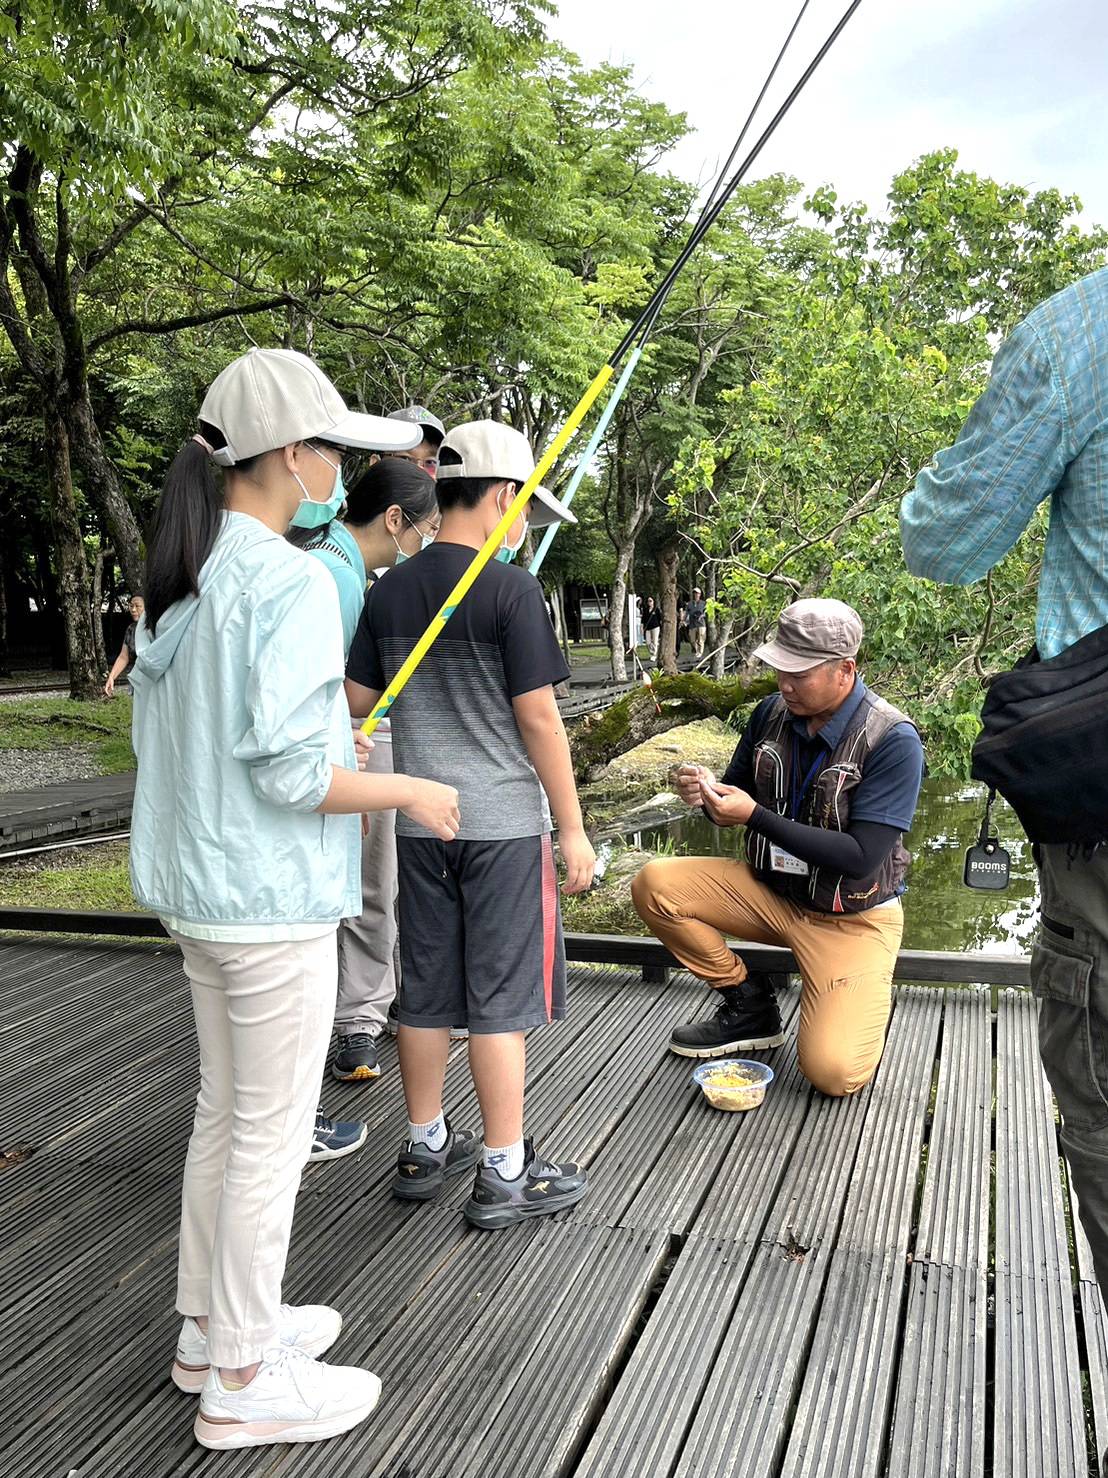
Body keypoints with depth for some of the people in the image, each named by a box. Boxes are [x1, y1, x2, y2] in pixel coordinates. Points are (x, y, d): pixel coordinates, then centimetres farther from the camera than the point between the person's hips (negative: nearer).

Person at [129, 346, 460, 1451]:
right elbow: (291, 772, -23)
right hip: (273, 899, -9)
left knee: (223, 1113, 21)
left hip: (197, 889, 9)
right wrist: (408, 792, -9)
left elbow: (160, 737, 12)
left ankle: (210, 1327, 37)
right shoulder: (290, 582, -19)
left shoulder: (178, 580, 7)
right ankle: (241, 1381, 23)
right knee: (269, 1136, 6)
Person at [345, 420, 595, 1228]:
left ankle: (426, 1149, 29)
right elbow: (539, 717, -13)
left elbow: (354, 703, 8)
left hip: (419, 823, 6)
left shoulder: (389, 591, 5)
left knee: (427, 990, 15)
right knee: (500, 998, 4)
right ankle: (506, 1174, 15)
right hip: (504, 823, -6)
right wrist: (573, 826, -6)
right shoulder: (512, 590, -13)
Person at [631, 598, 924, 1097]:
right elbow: (738, 798, 7)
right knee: (654, 884, -14)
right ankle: (748, 1003, 4)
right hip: (770, 889, 5)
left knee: (833, 1072, -22)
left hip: (850, 916, -5)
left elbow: (860, 859, -25)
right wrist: (705, 792, -18)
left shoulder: (893, 740, -22)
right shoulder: (772, 713, -5)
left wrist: (756, 816, -28)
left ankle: (864, 996, 15)